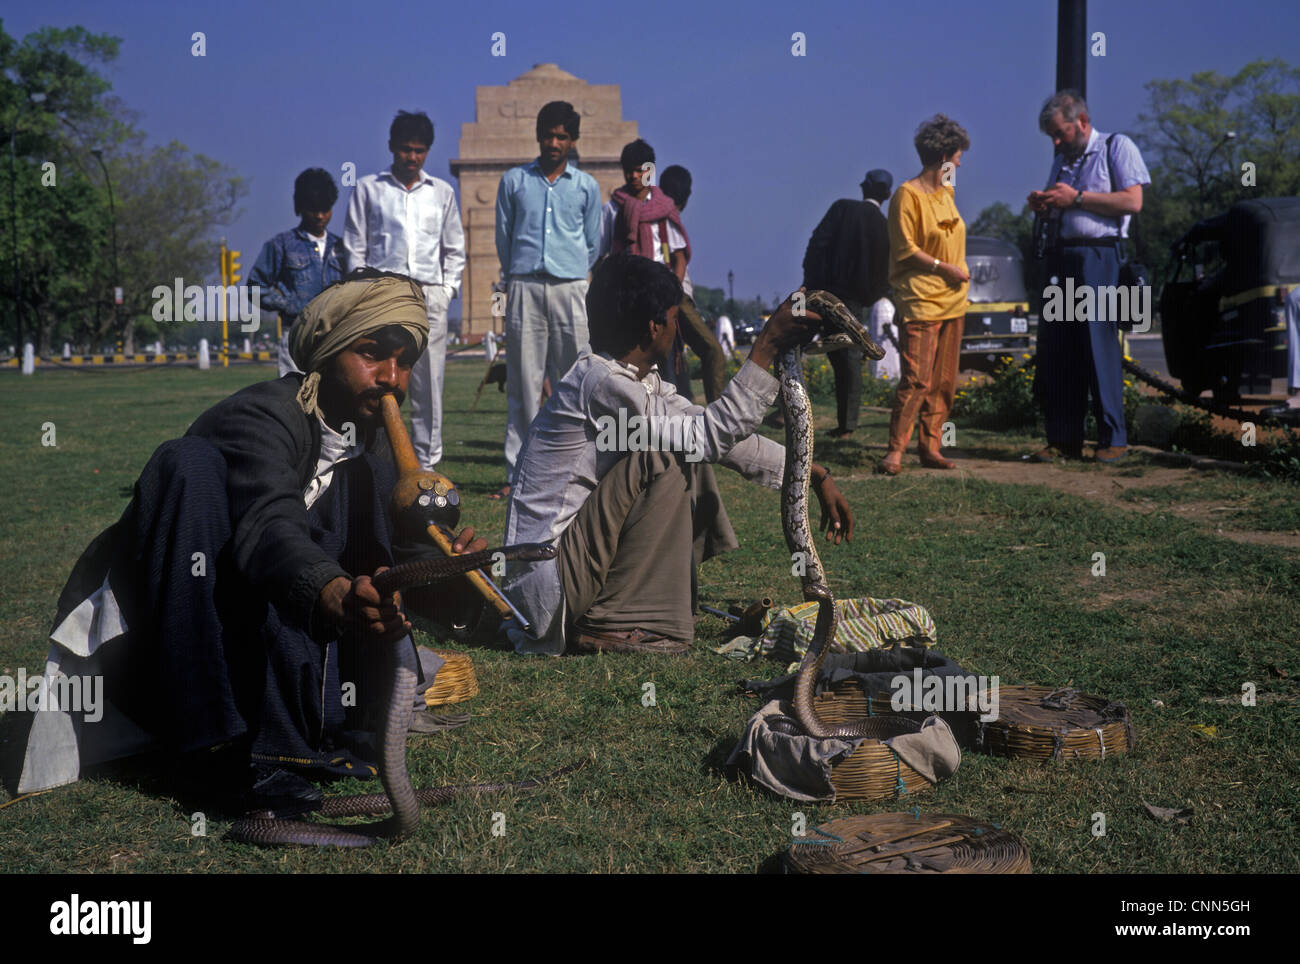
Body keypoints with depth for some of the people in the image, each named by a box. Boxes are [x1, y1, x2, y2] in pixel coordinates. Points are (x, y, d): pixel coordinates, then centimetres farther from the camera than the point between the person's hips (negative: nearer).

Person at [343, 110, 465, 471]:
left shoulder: (442, 192, 16)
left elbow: (454, 248, 20)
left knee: (428, 383, -1)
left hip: (429, 296, 2)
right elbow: (355, 247, 9)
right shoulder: (367, 189, 10)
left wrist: (449, 288, 7)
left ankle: (426, 462, 6)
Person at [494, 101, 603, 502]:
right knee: (523, 382, -3)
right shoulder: (514, 181, 12)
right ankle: (518, 473, -2)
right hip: (524, 288, 0)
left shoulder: (587, 186, 12)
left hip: (570, 288, 0)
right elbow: (503, 238, 16)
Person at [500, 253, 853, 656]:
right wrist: (766, 348, -19)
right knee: (663, 460, -20)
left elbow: (722, 432, 14)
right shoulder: (603, 384, -20)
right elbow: (711, 434, -19)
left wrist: (814, 475, 13)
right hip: (549, 582, -10)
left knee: (689, 453, 13)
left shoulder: (640, 379, 10)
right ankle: (609, 623, -14)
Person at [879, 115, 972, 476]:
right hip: (921, 300, -9)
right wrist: (945, 268, -14)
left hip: (952, 299, 9)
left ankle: (931, 448, 12)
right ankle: (895, 450, -9)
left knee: (944, 380, 7)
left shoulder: (947, 192, 16)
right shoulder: (908, 194, -10)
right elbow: (906, 249, -14)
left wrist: (960, 273, 15)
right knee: (917, 378, -14)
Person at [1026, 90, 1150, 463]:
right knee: (1054, 350, 2)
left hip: (1099, 258, -7)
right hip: (1062, 257, 7)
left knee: (1099, 348, -8)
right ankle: (1063, 440, 8)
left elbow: (1132, 201, -10)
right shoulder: (1062, 160, 23)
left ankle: (1113, 439, -1)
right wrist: (1044, 205, 7)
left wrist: (1077, 197, -11)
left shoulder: (1117, 147, 2)